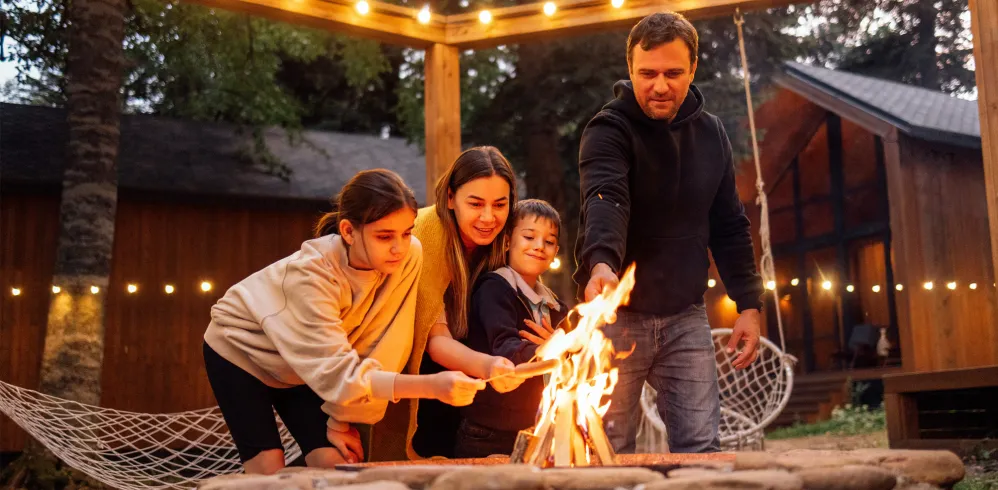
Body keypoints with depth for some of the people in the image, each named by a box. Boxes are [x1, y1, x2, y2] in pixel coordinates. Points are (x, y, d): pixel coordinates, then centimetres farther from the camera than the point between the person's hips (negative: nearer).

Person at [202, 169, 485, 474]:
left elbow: (377, 346, -18)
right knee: (270, 472, -12)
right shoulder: (311, 272, -37)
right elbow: (338, 373, -42)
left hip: (303, 368, 4)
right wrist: (432, 386, -52)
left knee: (339, 464, -8)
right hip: (241, 350, -4)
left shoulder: (409, 257, -25)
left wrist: (342, 418, -17)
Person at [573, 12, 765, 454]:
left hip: (685, 317, 4)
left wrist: (749, 303, 5)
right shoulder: (609, 130, -11)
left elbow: (729, 227, 11)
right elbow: (605, 200, -31)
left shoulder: (711, 134, 6)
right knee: (609, 451, 2)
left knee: (700, 447, 3)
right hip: (617, 315, -4)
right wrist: (601, 264, -50)